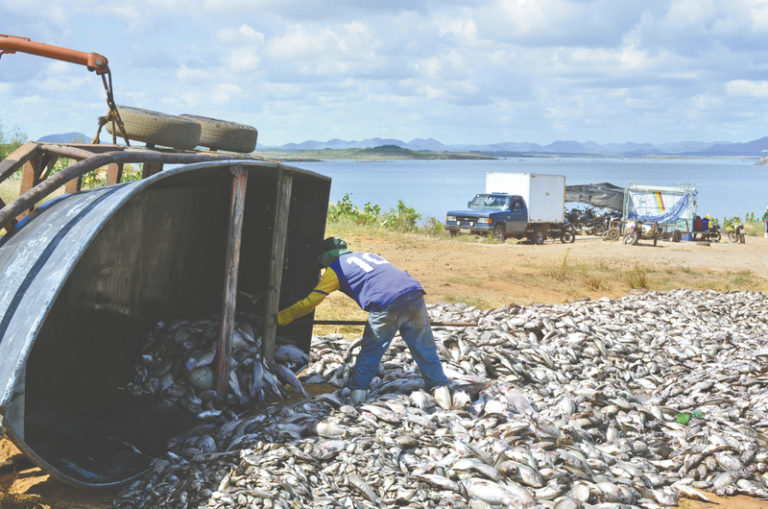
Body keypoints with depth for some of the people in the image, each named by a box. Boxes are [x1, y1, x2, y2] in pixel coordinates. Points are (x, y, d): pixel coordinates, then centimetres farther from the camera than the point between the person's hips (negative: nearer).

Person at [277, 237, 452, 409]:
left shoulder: (335, 269, 17)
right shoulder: (368, 255, 35)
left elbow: (310, 301, 17)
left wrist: (282, 317, 26)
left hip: (387, 304, -5)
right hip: (414, 294, 5)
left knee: (370, 351, 13)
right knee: (425, 348, 13)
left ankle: (358, 391, 16)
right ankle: (439, 387, 14)